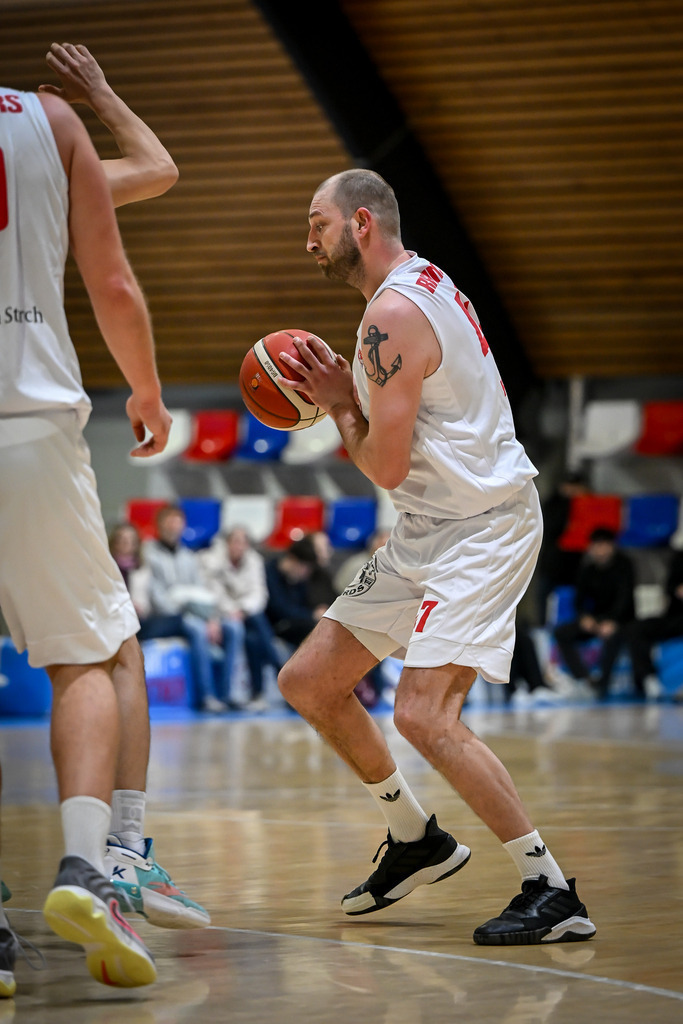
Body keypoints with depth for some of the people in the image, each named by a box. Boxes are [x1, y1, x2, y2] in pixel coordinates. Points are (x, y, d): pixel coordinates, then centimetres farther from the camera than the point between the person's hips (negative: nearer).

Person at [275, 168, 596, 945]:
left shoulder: (394, 312, -18)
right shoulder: (423, 284, 14)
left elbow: (386, 466, -21)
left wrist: (340, 410, -2)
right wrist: (340, 394, 6)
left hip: (481, 529, -11)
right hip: (427, 531, 11)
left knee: (423, 714, -23)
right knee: (307, 683, 12)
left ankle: (552, 892, -16)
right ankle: (416, 840, 26)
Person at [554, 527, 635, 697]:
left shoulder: (623, 564, -10)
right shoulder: (587, 567, 3)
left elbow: (624, 596, -21)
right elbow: (580, 598, 5)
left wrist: (611, 621, -36)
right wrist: (584, 617, -18)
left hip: (620, 619, -6)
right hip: (595, 618, 6)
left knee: (612, 635, -40)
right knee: (561, 632, -14)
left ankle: (601, 683, -29)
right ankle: (584, 679, -25)